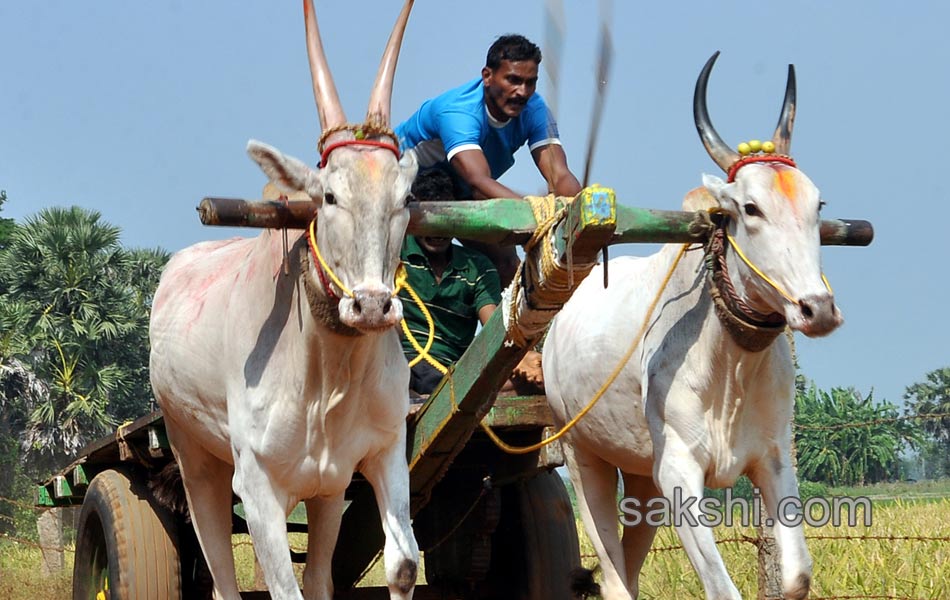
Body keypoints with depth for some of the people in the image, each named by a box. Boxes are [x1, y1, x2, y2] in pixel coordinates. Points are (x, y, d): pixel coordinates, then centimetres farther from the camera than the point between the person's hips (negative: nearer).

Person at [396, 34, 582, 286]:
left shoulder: (533, 109, -22)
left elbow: (559, 175, -31)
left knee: (507, 265, -6)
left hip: (460, 191, 5)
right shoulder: (459, 112, -41)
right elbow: (479, 181, -56)